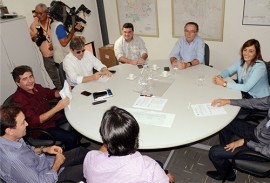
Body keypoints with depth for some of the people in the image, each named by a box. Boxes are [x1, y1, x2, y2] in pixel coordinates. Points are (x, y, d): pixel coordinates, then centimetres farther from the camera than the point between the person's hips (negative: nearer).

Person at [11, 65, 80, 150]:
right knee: (72, 137, -20)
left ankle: (77, 146, 26)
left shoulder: (36, 87, -3)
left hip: (54, 117, 8)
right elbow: (35, 121, -30)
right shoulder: (18, 99, -25)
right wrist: (57, 108, -36)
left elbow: (51, 93, 15)